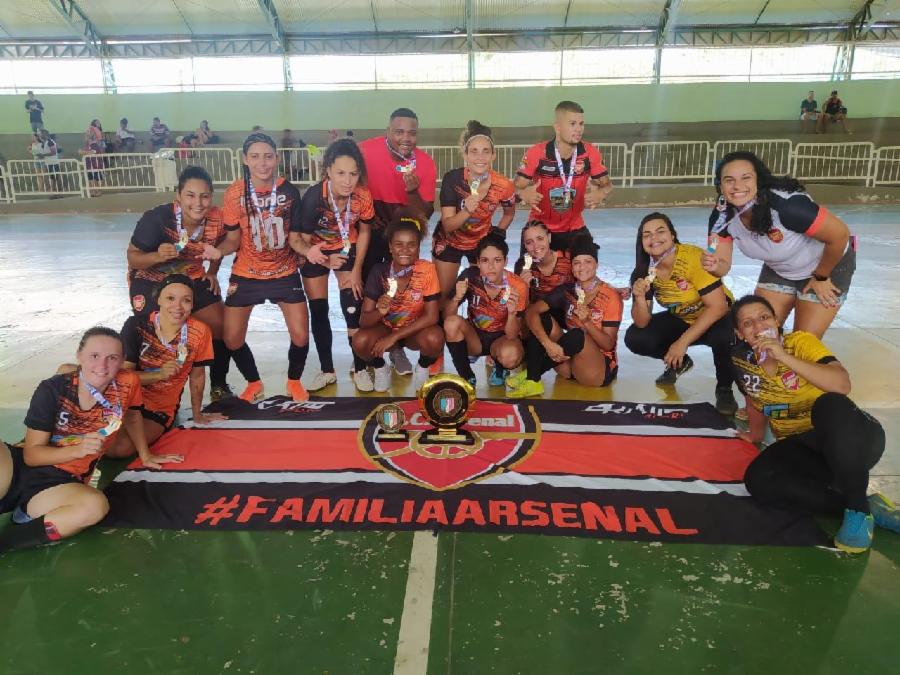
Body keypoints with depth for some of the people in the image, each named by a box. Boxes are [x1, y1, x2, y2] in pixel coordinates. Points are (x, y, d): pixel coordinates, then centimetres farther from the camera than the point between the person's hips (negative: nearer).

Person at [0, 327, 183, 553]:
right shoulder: (52, 390, -16)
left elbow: (131, 417, 11)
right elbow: (31, 455, -13)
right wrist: (78, 449, -28)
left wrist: (145, 456, 19)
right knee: (95, 505, -29)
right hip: (38, 477, -5)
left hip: (73, 480, 6)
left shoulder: (127, 383, -11)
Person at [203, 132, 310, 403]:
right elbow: (233, 239, -5)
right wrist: (219, 250, -26)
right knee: (232, 340, 0)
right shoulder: (235, 193, -11)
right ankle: (254, 383, 29)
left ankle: (294, 381, 24)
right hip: (246, 275, 1)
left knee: (301, 336, -8)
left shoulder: (289, 191, -10)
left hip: (284, 272, 0)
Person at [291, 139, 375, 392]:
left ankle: (360, 369, 9)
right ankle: (327, 370, 18)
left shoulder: (362, 195, -26)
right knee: (318, 311, 4)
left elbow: (364, 232, -7)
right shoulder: (314, 197, -33)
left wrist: (357, 271, -7)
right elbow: (302, 240, -19)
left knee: (353, 308, -5)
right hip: (315, 251, -1)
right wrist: (325, 260, -35)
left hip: (347, 248, 1)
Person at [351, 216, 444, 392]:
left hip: (416, 330, -1)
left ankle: (422, 368, 2)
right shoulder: (379, 272, -18)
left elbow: (432, 316, -22)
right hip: (386, 327, 1)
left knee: (434, 339, -34)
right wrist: (379, 312, -40)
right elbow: (364, 321, -17)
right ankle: (381, 369, 5)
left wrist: (394, 336, -27)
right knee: (360, 342, -30)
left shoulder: (427, 270, -21)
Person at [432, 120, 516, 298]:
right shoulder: (452, 179, -27)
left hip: (481, 242, 1)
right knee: (443, 293, 8)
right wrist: (466, 211, -44)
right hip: (449, 241, -1)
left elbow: (509, 213, 3)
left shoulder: (504, 186, -21)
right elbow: (447, 225, -28)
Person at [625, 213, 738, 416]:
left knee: (724, 335, -39)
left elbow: (718, 306, -28)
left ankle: (724, 388, -8)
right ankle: (679, 362, 16)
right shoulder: (645, 270, -12)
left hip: (717, 318, -5)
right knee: (635, 338, -15)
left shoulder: (693, 257, -27)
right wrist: (640, 297, -33)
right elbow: (642, 323, -12)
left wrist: (683, 342, -31)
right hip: (682, 320, 5)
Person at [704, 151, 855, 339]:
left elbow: (840, 234, -27)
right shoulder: (722, 216, -21)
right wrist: (713, 266, -38)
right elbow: (723, 265, -14)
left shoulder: (786, 204, -38)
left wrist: (821, 278, -14)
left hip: (828, 265, -5)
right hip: (779, 270, 5)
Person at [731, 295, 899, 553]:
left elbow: (842, 385, -30)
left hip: (853, 438, -4)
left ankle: (858, 507, -23)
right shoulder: (741, 360, -1)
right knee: (757, 479, -26)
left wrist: (785, 357, -34)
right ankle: (868, 506, -16)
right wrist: (757, 435, 30)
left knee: (830, 405, -39)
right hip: (801, 446, 5)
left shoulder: (800, 341, -13)